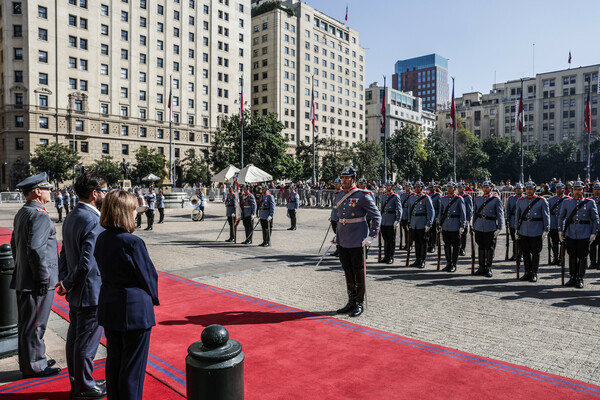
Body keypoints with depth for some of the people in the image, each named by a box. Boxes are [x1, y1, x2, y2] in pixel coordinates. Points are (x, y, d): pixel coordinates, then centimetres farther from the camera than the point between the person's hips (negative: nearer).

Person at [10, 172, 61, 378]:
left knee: (27, 323, 19)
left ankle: (28, 361, 33)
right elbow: (36, 250, -27)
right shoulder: (40, 216, -20)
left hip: (23, 278, 10)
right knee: (35, 325, 2)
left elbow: (15, 244, 20)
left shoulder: (21, 213, 12)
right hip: (36, 282, -10)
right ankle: (34, 366, 14)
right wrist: (43, 279, -19)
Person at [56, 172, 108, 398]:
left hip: (76, 292, 10)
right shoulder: (93, 221, -24)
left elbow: (64, 253, 12)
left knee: (75, 338, 19)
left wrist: (64, 280, 6)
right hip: (91, 291, -10)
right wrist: (67, 284, -12)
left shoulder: (72, 217, 8)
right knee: (87, 342, 5)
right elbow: (87, 263, -27)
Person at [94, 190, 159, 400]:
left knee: (114, 361, 21)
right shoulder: (132, 242, -23)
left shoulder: (101, 239, 1)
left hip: (108, 308, 8)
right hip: (134, 311, -8)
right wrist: (153, 298, 4)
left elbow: (105, 272, 8)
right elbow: (148, 275, -14)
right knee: (133, 366, 7)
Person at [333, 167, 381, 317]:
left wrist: (371, 237, -15)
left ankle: (359, 304, 16)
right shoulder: (339, 196, 9)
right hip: (343, 241, 7)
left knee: (358, 272, 3)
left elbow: (376, 216, -11)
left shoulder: (363, 196, -11)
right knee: (348, 271, 13)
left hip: (357, 241, -6)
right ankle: (351, 302, 25)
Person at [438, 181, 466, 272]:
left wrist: (462, 226, -9)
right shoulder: (443, 199, 9)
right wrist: (439, 223, 9)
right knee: (447, 245, 10)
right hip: (445, 226, 4)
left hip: (455, 226, -4)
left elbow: (463, 213, -4)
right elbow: (440, 212, 15)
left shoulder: (459, 199, -3)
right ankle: (448, 263, 20)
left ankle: (454, 264, 12)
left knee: (455, 246, 3)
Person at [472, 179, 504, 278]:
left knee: (490, 249, 1)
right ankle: (481, 267, 20)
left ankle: (488, 269, 11)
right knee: (481, 248, 10)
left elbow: (500, 215, -4)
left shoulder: (496, 199, -2)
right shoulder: (478, 199, 11)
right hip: (479, 228, 4)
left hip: (490, 228, -4)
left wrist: (499, 228, -10)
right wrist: (473, 226, 12)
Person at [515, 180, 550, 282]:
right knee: (525, 252, 8)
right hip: (524, 231, 3)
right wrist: (517, 229, 13)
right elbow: (518, 215, 15)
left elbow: (546, 216, -1)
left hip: (537, 232, -3)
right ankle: (527, 272, 19)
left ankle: (534, 273, 14)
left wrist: (545, 230, -6)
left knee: (535, 253, 4)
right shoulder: (520, 201, 8)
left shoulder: (541, 201, -2)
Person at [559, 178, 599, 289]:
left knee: (582, 257, 3)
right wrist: (561, 231, 7)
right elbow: (561, 217, 13)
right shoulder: (566, 202, 7)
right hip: (570, 235, 2)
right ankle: (573, 278, 18)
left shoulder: (590, 203, 2)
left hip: (584, 235, -2)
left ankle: (580, 279, 14)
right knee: (572, 257, 8)